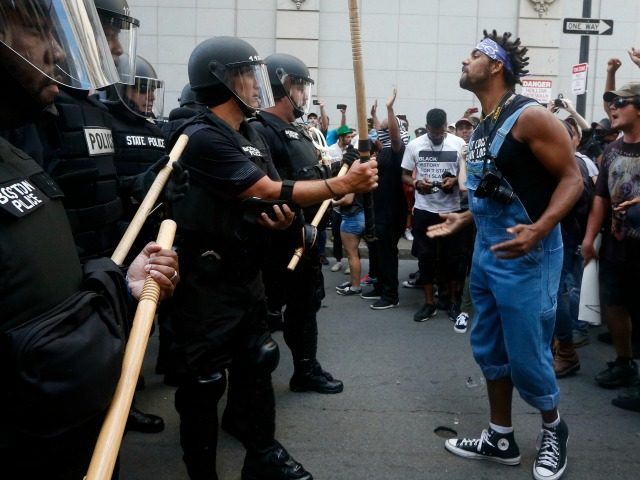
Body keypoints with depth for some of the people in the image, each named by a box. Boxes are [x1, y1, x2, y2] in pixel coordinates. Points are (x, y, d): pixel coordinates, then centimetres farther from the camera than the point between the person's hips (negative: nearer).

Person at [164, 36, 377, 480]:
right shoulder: (202, 137, -19)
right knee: (204, 384, 5)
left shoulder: (252, 135, 10)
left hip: (247, 273, 9)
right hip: (206, 282, -8)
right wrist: (343, 184, -17)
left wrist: (283, 217, -15)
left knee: (256, 366, 18)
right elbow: (270, 192, -21)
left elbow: (273, 201, 11)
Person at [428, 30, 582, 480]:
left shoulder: (530, 116, -15)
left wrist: (538, 230, -30)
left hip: (526, 254, -9)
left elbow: (571, 179, -16)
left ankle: (554, 430, 29)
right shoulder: (482, 128, 12)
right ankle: (501, 438, 29)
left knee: (526, 356, 2)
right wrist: (463, 219, 26)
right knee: (489, 349, 14)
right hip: (486, 250, 9)